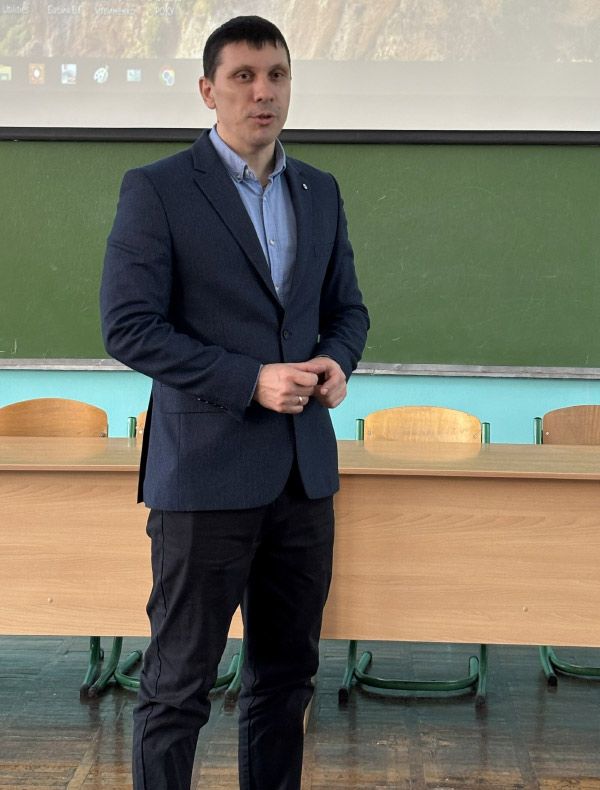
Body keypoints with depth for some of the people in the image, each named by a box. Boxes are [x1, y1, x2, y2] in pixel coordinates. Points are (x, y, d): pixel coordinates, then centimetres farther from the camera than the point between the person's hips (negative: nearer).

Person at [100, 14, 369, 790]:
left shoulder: (320, 191, 11)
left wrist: (337, 361, -5)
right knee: (178, 684, 3)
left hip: (304, 469, 6)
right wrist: (251, 379, -18)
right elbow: (128, 326, -13)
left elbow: (347, 306, 18)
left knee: (286, 672, 15)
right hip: (207, 471, -6)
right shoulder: (156, 189, -7)